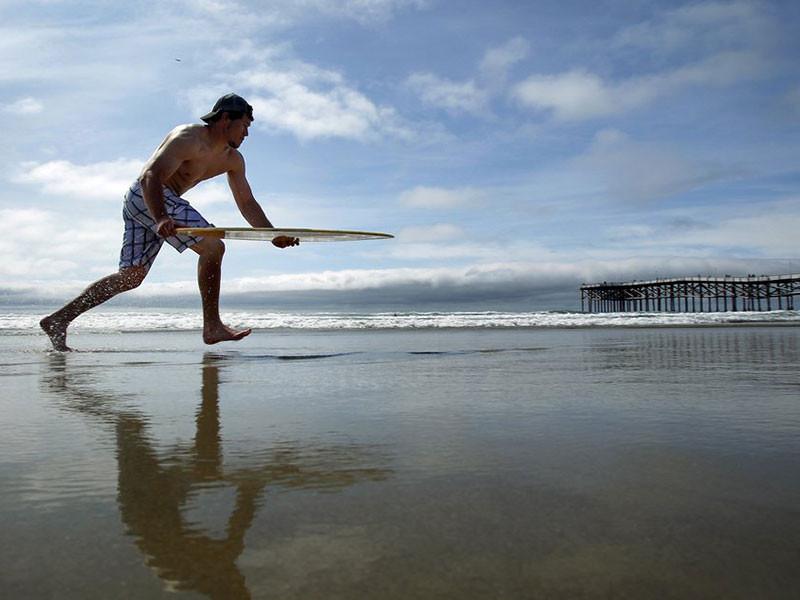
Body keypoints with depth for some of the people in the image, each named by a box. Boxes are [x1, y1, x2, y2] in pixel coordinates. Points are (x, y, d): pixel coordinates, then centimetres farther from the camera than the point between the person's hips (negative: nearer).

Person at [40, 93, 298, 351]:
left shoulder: (233, 160, 10)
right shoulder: (189, 139, -17)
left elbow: (247, 203, 14)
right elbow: (150, 177, -26)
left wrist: (274, 235, 3)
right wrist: (161, 219, -42)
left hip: (159, 204, 10)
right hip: (146, 197, -10)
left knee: (131, 276, 7)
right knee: (212, 246, -19)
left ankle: (58, 320, 12)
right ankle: (212, 327, -17)